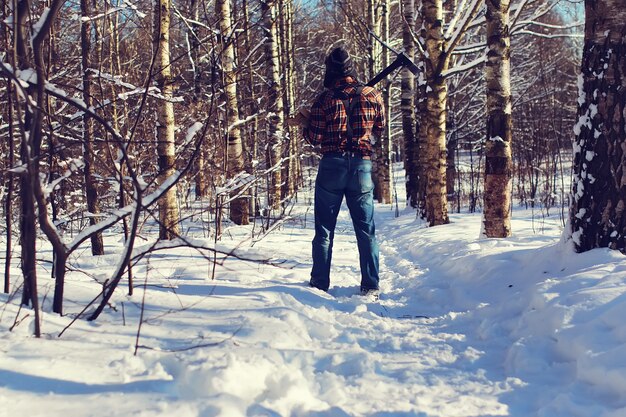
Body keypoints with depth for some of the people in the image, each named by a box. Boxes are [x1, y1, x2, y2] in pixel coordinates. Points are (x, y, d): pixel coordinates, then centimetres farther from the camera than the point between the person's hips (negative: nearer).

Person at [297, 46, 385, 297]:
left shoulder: (325, 99, -6)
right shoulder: (372, 95, 0)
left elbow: (315, 139, -5)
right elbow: (379, 129, 13)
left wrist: (306, 122, 13)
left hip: (332, 166, -1)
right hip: (362, 166, 2)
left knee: (324, 228, 9)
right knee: (366, 230, 7)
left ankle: (320, 283, 11)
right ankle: (370, 286, 6)